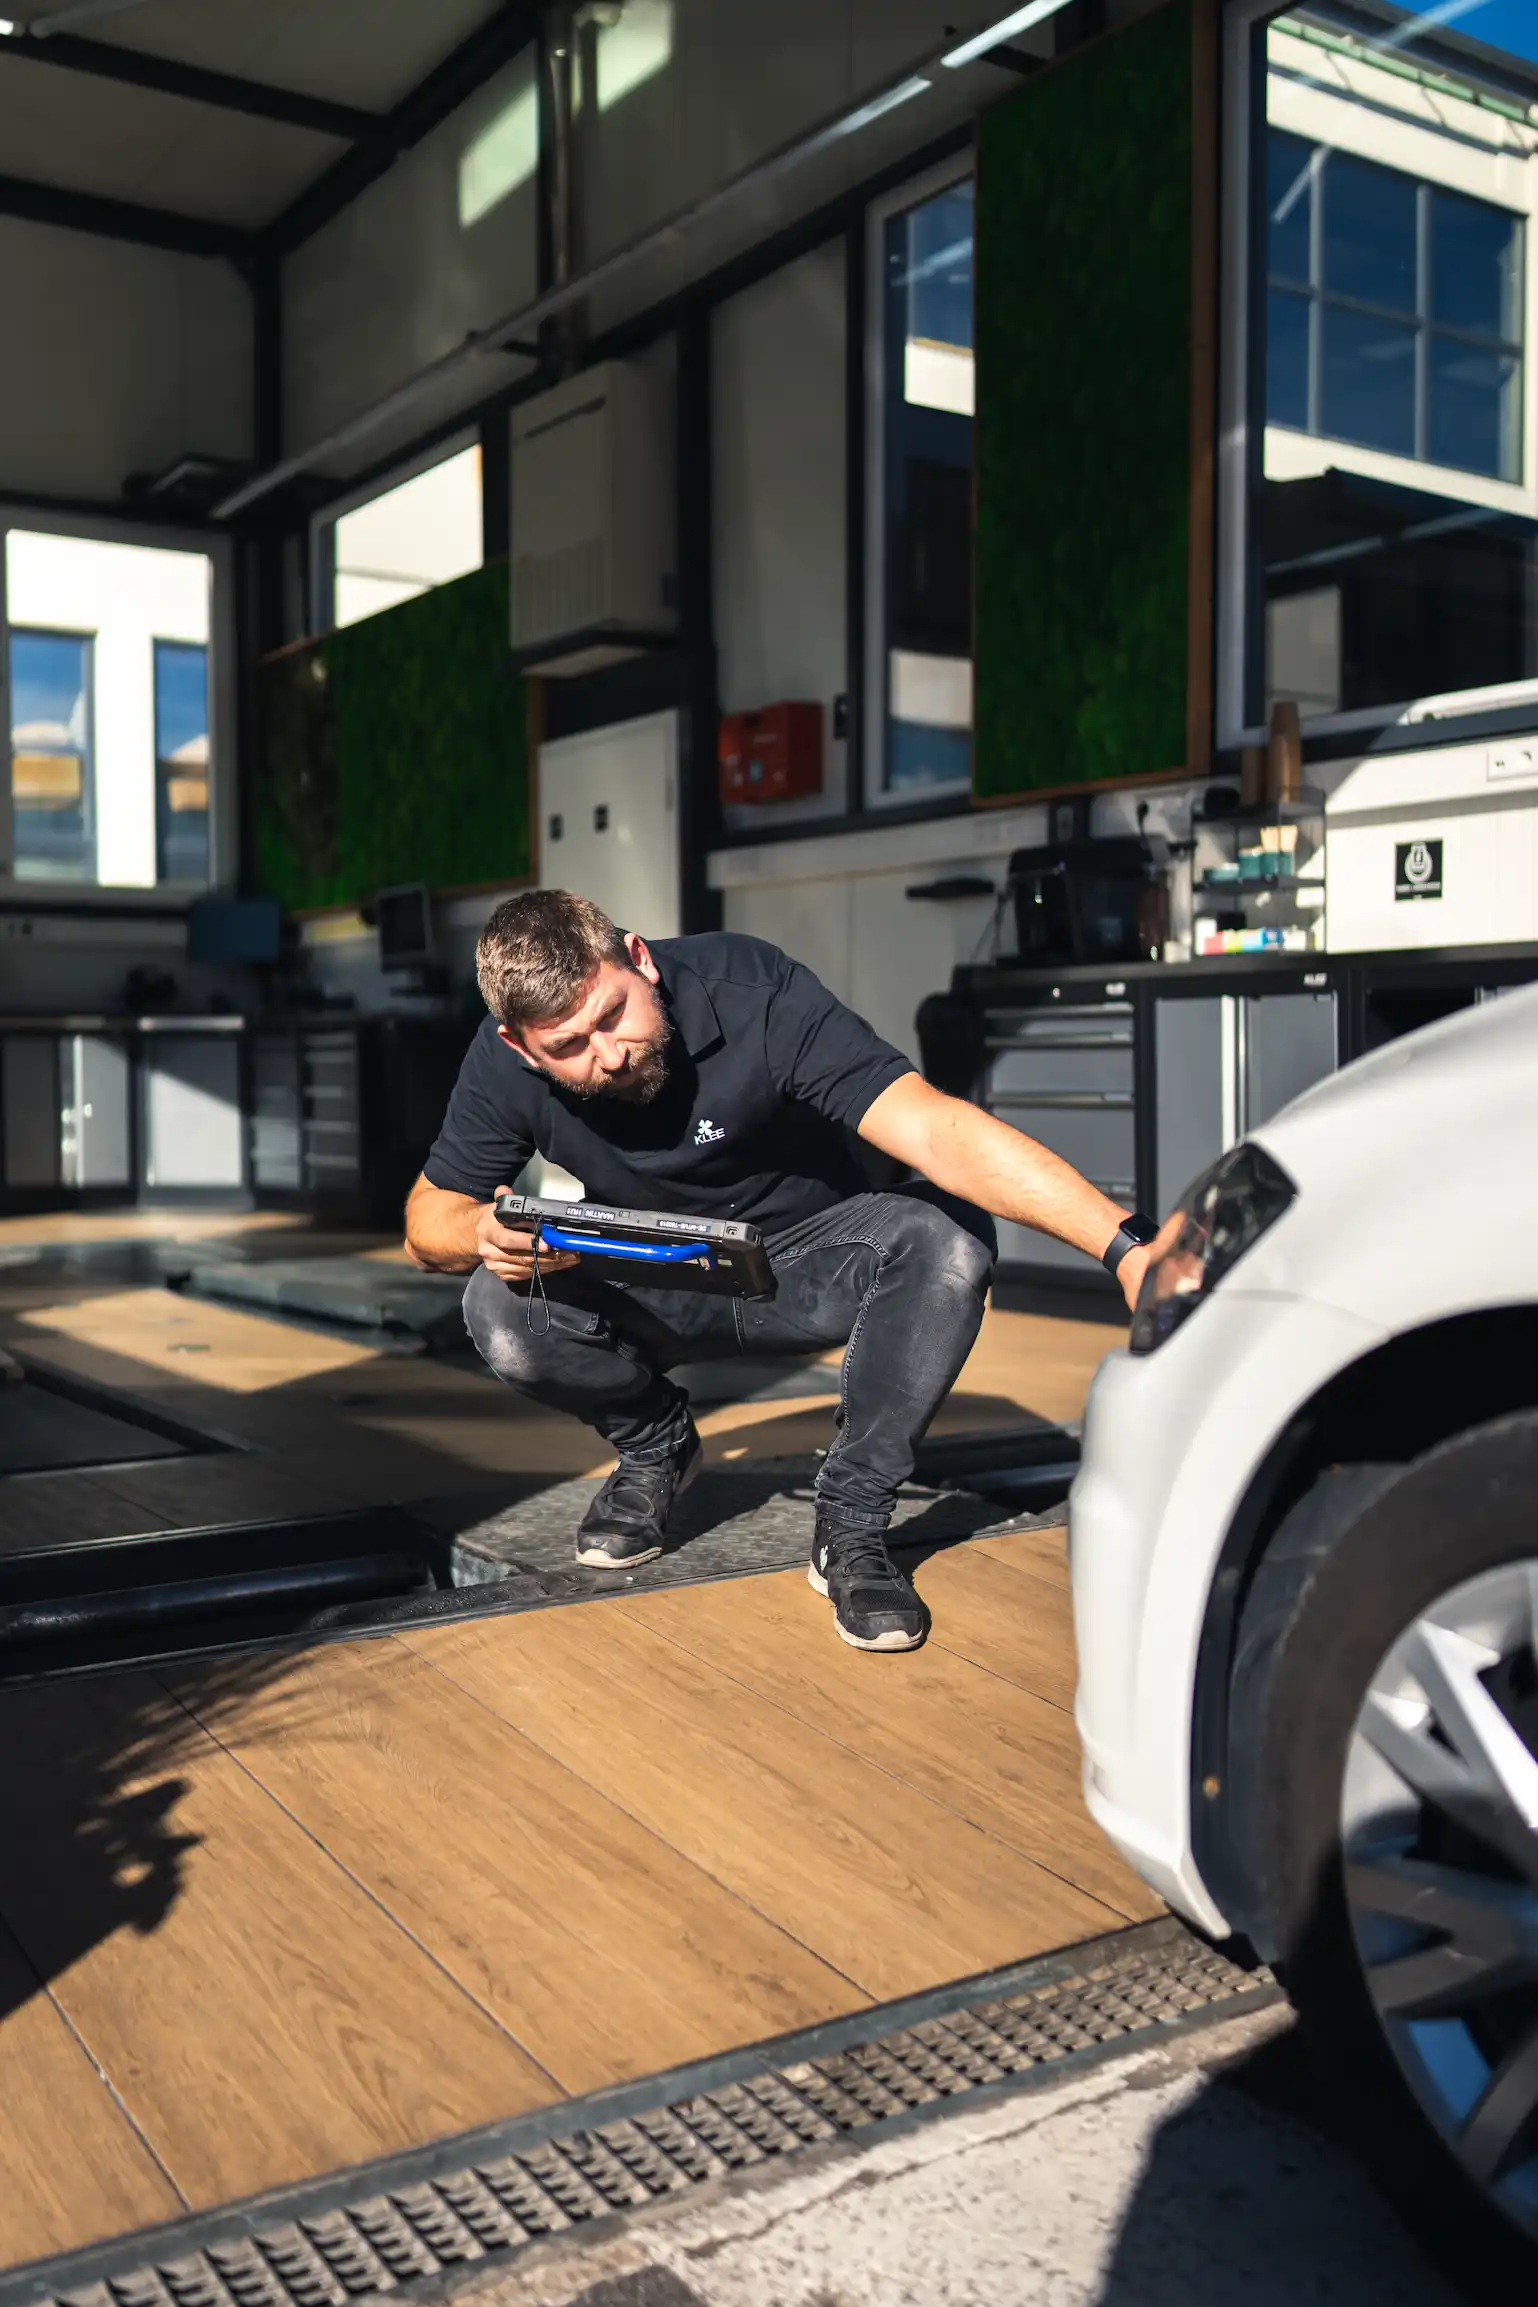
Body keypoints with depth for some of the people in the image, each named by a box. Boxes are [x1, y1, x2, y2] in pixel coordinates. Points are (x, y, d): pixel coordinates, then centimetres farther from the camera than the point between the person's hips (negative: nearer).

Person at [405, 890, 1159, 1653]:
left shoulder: (752, 993, -30)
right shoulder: (505, 1061, -19)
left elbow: (935, 1128, -41)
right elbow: (427, 1217, -7)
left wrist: (1123, 1242, -52)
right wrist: (484, 1232, -34)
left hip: (808, 1265, -2)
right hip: (652, 1293, 2)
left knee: (945, 1239, -32)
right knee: (501, 1312, -27)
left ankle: (851, 1525, -15)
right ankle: (653, 1441, 6)